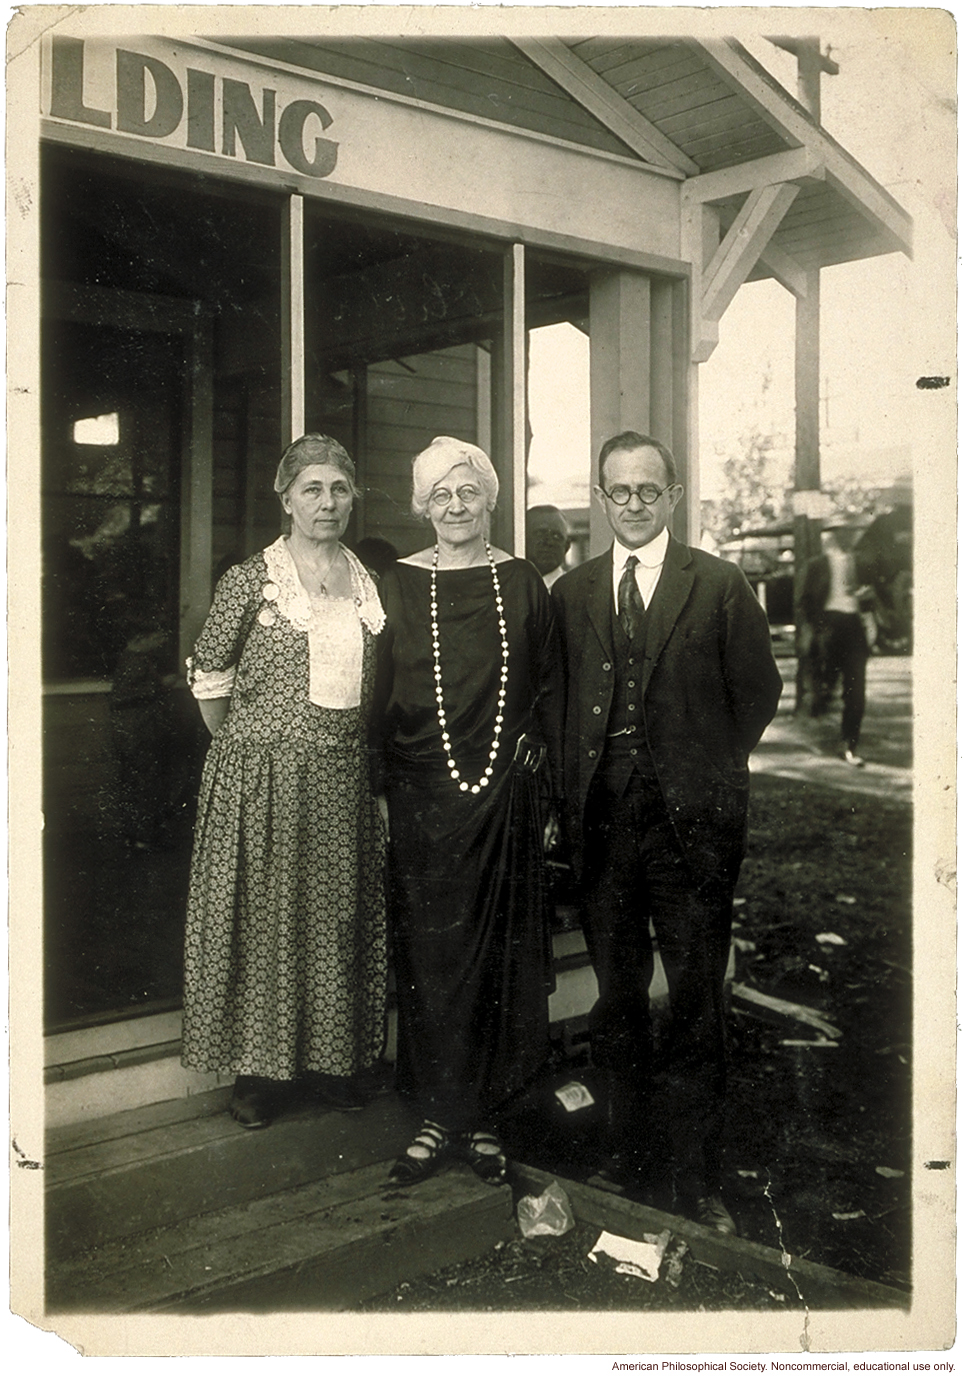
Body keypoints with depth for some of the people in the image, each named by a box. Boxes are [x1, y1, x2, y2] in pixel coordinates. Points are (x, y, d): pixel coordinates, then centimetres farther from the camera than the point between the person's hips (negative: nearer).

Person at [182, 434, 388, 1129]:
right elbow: (209, 674, 0)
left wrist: (362, 751, 12)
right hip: (264, 776, -4)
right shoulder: (251, 579, -6)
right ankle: (261, 1067, 17)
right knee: (263, 914, 4)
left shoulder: (368, 583, 8)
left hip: (344, 777, 4)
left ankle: (330, 1056, 26)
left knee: (339, 916, 11)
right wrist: (244, 745, 4)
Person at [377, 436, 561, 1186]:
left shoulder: (523, 583, 5)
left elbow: (549, 684, 12)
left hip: (505, 794, 1)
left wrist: (535, 742, 0)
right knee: (430, 955, 3)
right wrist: (379, 790, 1)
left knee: (498, 954, 5)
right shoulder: (397, 585, 4)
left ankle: (481, 1115, 18)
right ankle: (442, 1116, 16)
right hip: (422, 795, 0)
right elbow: (377, 693, 5)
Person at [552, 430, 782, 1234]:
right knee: (617, 994, 12)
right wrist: (574, 787, 4)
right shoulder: (571, 593, 9)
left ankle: (697, 1178, 14)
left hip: (692, 820, -2)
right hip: (602, 820, 3)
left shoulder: (720, 586, 1)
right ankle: (628, 1153, 26)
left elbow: (758, 689, 6)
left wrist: (708, 770, 4)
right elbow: (560, 701, 13)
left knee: (696, 998, 2)